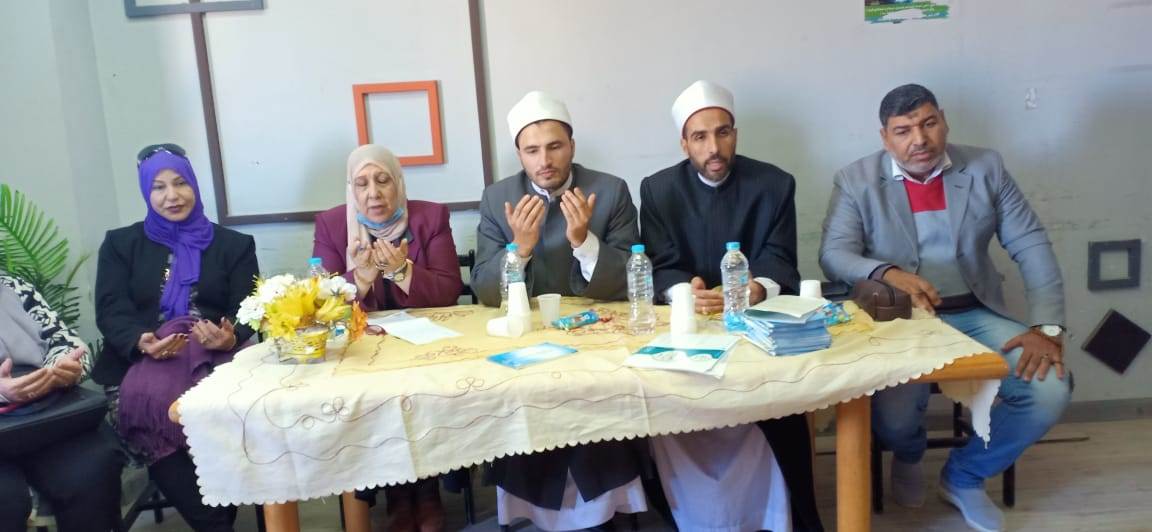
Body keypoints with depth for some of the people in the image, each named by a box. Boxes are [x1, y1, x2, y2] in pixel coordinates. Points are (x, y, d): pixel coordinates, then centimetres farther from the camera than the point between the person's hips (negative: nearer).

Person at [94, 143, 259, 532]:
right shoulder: (120, 244, 16)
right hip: (139, 364, 1)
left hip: (212, 362, 0)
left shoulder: (234, 245, 14)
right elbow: (110, 312, 3)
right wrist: (142, 342, -20)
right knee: (149, 407, -33)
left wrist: (230, 339, -21)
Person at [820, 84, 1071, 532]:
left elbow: (1032, 247, 1)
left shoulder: (985, 168, 4)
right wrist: (889, 274, -32)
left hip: (975, 315, 3)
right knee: (892, 419, -27)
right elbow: (834, 254, -11)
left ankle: (964, 475, 11)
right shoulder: (857, 180, -2)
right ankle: (909, 457, 17)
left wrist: (1048, 327, -12)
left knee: (1050, 391, -19)